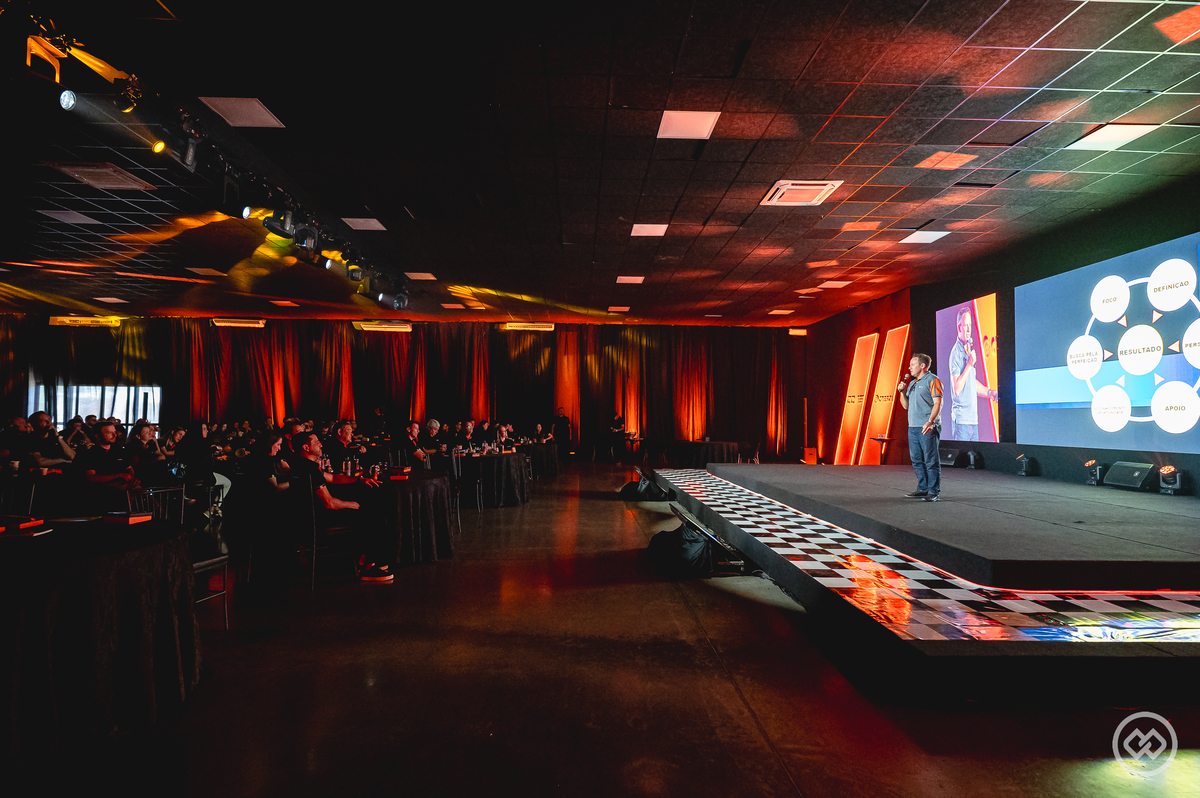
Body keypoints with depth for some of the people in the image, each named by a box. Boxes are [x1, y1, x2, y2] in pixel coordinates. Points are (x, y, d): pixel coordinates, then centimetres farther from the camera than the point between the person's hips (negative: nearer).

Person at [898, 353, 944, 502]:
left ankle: (934, 492, -3)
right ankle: (922, 489, 19)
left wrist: (930, 421, -24)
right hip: (913, 427, 8)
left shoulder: (932, 380, -4)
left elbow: (938, 403, -13)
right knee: (917, 461, 11)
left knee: (931, 461, -6)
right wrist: (902, 391, 6)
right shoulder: (912, 383, 20)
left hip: (927, 428, -8)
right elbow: (906, 406, 23)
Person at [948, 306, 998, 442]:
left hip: (973, 417, 8)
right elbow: (956, 389, -19)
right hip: (961, 418, -8)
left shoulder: (970, 350, 15)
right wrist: (969, 365, -21)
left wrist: (989, 392, 19)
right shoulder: (956, 353, -11)